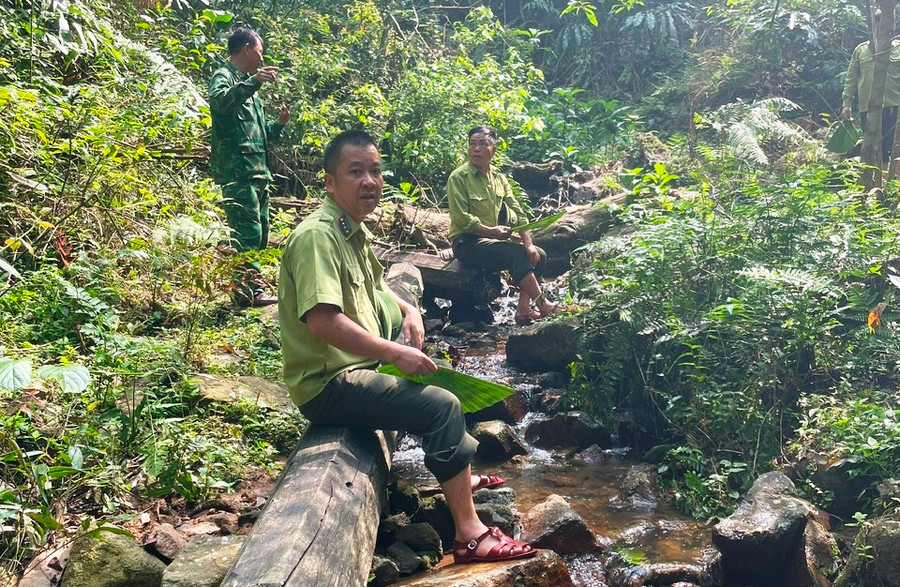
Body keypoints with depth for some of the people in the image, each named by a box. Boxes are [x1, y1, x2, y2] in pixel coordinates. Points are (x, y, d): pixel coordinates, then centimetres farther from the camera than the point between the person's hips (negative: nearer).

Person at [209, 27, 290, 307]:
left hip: (258, 171, 10)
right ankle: (246, 291, -9)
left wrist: (279, 124, 15)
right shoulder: (224, 77, -1)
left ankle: (252, 287, 18)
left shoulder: (248, 86, 26)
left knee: (260, 231, 11)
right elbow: (219, 100, -27)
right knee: (247, 232, -13)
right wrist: (253, 82, -35)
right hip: (238, 171, -10)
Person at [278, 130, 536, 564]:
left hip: (357, 365, 11)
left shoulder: (353, 229, 10)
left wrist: (407, 310, 10)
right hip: (328, 384, -11)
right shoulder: (318, 235, -20)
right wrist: (395, 353, -26)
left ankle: (459, 474, 39)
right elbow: (322, 320, -32)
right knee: (442, 406, -20)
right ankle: (469, 535, -14)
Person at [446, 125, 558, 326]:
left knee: (538, 255, -6)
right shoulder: (458, 177, -9)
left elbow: (517, 212, 8)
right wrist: (490, 231, -24)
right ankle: (542, 305, -19)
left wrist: (528, 243, -4)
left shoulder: (498, 178, 11)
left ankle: (523, 309, -10)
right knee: (517, 253, -27)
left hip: (494, 240, 8)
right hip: (467, 243, -8)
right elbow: (461, 217, -18)